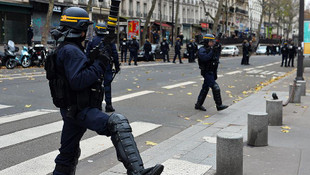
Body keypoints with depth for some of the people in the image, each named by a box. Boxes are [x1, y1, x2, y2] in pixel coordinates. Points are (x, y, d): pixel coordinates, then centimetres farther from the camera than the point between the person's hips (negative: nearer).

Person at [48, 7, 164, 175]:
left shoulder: (63, 49, 17)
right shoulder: (71, 51, -16)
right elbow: (77, 82, -25)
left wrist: (92, 61, 12)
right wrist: (99, 65, -17)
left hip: (71, 110, 11)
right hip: (80, 110, -11)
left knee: (69, 153, 22)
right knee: (118, 123, -27)